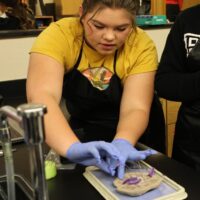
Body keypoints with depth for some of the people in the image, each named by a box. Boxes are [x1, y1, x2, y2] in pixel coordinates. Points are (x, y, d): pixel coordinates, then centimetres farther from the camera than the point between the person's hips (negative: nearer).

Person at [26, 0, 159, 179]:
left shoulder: (142, 46, -15)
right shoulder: (59, 35, -20)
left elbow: (135, 108, -21)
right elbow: (41, 97, -32)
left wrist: (122, 143, -41)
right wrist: (73, 148, -47)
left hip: (121, 133, 2)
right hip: (67, 132, -2)